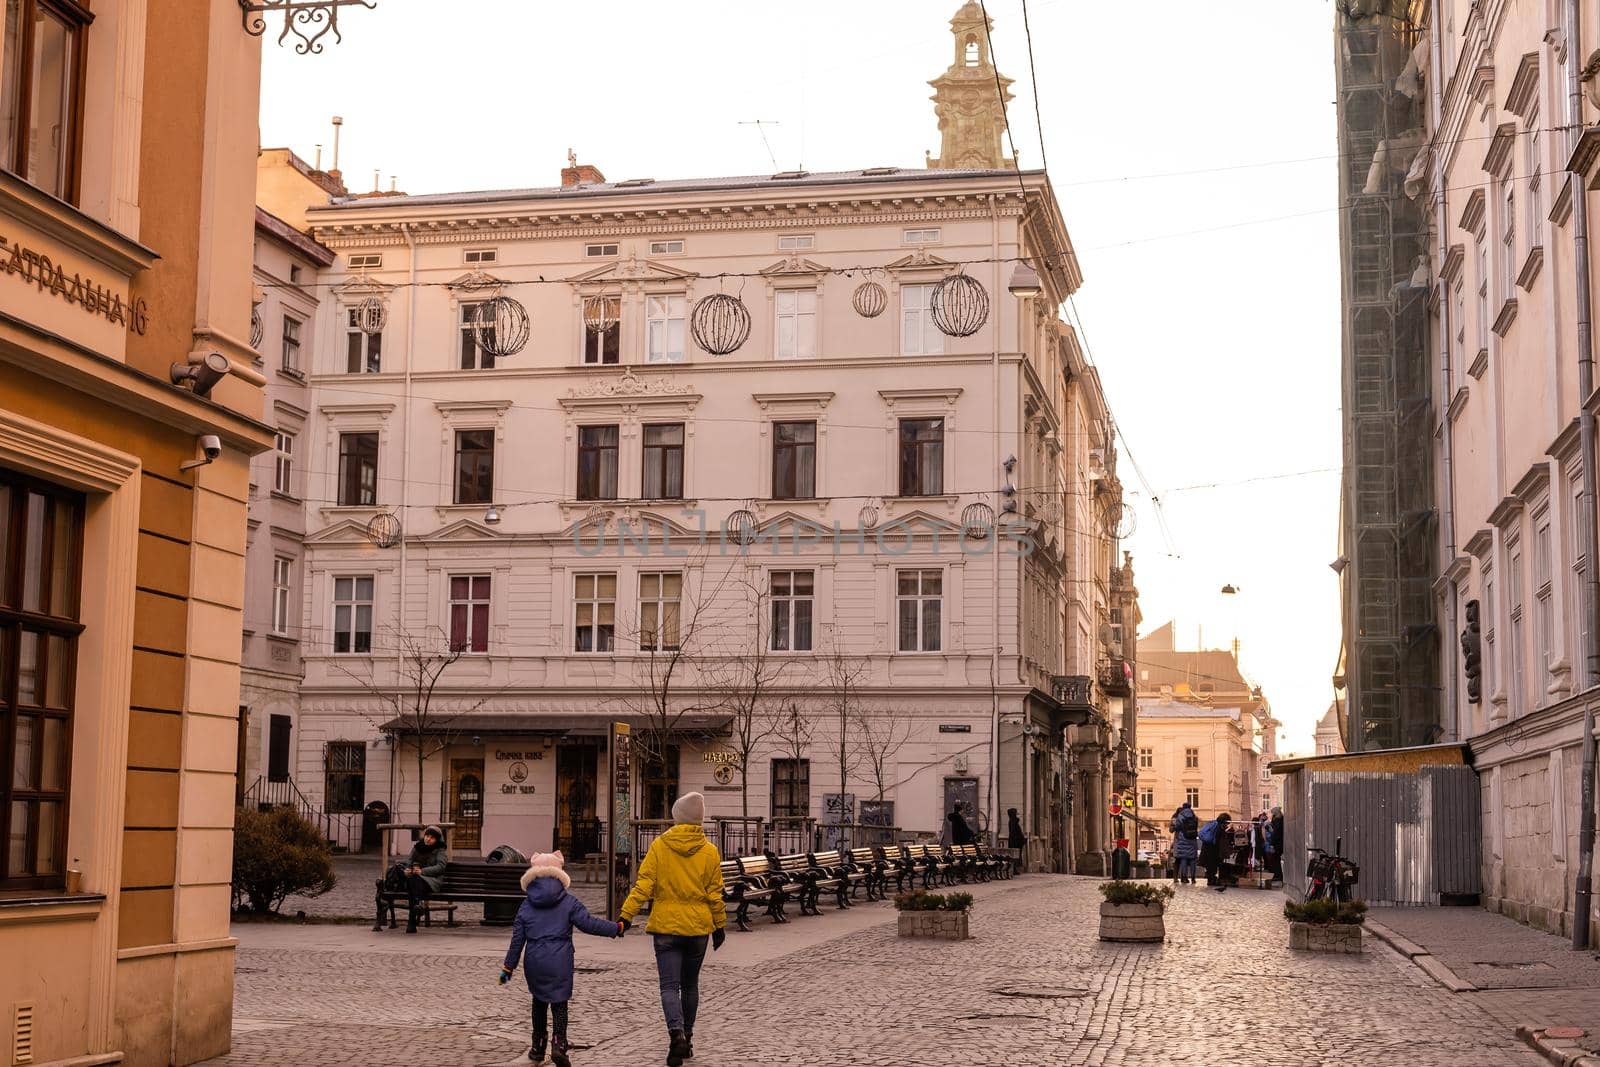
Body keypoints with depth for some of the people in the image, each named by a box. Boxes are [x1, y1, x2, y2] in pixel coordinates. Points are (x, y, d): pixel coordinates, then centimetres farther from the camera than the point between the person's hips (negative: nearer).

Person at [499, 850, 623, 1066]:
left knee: (539, 1002, 19)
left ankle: (538, 1048, 23)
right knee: (559, 1004, 2)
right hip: (559, 962, -2)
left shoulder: (526, 906, 5)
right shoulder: (569, 903, -2)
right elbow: (589, 923, -7)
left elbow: (517, 939, 7)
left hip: (534, 963, 3)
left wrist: (508, 967, 13)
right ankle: (559, 1044, -19)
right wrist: (616, 928, 4)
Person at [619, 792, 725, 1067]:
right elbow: (715, 894, 2)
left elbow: (643, 885, -10)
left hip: (666, 926, -2)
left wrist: (626, 915, -8)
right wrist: (720, 925, 12)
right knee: (690, 985, 17)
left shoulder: (659, 846, -5)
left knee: (670, 986, -2)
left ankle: (677, 1034, -25)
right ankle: (687, 1037, 24)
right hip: (697, 927, 2)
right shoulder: (709, 852, -1)